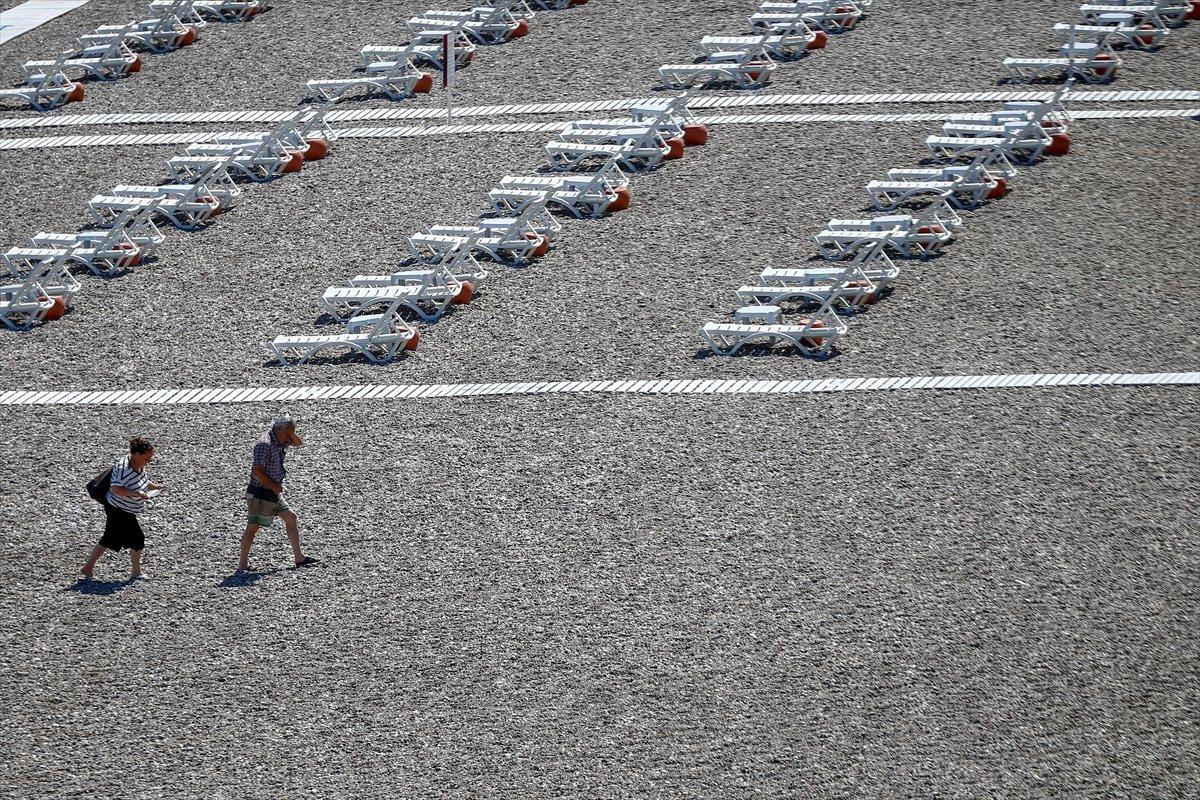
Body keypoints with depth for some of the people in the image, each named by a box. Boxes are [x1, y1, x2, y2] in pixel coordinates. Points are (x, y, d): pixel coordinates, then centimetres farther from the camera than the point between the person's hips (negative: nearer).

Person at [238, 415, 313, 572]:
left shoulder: (279, 440, 8)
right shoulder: (265, 444, -21)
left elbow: (298, 442, 23)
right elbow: (257, 471, -27)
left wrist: (291, 432, 2)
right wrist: (273, 486, -19)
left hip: (274, 493, 10)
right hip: (260, 493, -10)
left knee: (291, 518, 13)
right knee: (253, 527, -5)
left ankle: (299, 557, 20)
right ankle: (242, 565, 0)